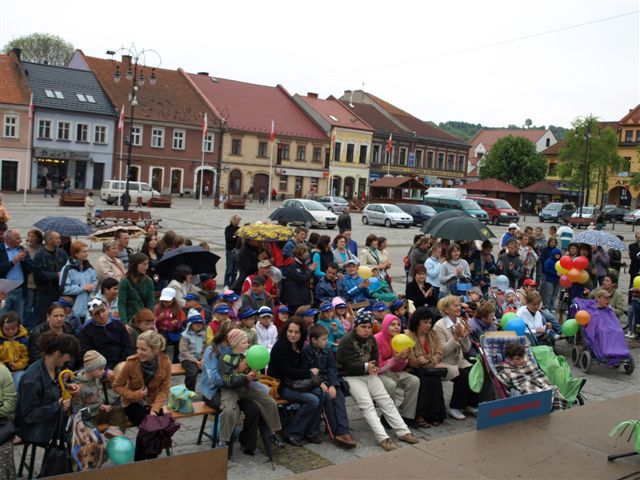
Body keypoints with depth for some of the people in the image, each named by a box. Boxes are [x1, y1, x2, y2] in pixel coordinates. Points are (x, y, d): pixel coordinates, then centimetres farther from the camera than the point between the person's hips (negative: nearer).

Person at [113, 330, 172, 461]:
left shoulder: (165, 363, -16)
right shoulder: (132, 362, -20)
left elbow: (164, 390, -9)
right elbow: (117, 386, -8)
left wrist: (154, 409, -24)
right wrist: (135, 395, -22)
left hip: (152, 402, 2)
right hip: (133, 403, -2)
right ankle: (139, 463, -3)